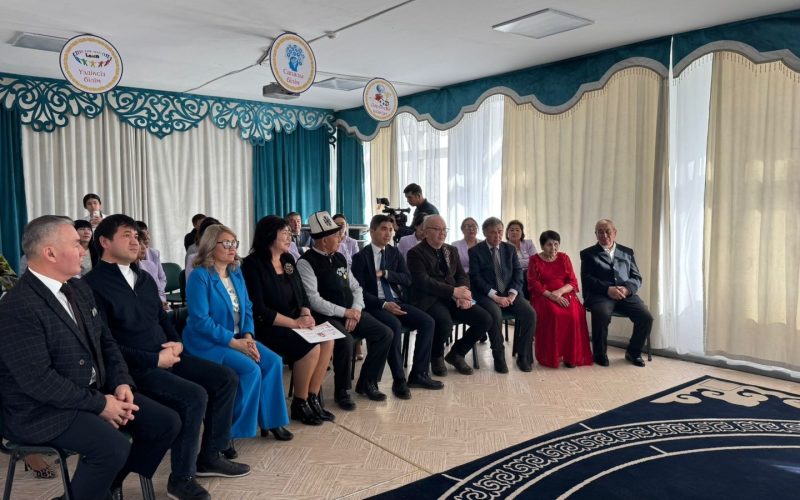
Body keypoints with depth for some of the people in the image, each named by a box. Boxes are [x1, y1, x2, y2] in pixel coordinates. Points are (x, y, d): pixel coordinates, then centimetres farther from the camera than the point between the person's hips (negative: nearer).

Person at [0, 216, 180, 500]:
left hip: (98, 392, 8)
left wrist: (121, 383, -4)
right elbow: (38, 380, -24)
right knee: (114, 446, -31)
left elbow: (105, 341, 12)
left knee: (166, 422, -1)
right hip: (44, 409, -8)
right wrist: (99, 405, -19)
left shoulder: (79, 288, 7)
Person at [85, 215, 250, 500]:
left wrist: (177, 343, 1)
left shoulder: (144, 278, 15)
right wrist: (155, 359, -19)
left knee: (226, 378, -2)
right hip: (135, 368, -8)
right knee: (195, 395, -27)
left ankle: (209, 455, 11)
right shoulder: (94, 285, -12)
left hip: (166, 357, 9)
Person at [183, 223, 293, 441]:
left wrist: (248, 337, -9)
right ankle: (228, 430, -7)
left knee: (273, 361, -12)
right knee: (251, 369, -25)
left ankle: (270, 421, 1)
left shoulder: (236, 272, 8)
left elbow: (247, 308, 9)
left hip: (238, 338, 7)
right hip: (208, 342, -7)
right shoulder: (200, 276, -14)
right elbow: (200, 320, -20)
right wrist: (235, 342, -21)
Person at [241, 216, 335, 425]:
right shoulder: (253, 264, -12)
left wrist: (306, 315, -7)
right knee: (310, 348, -26)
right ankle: (299, 404, -6)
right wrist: (295, 323, -20)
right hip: (268, 327, -7)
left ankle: (313, 398, -3)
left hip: (294, 323, 7)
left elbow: (301, 294, 15)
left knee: (327, 341, -15)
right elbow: (258, 310, -18)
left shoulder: (288, 259, 11)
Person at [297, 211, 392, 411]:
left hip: (351, 312, 7)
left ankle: (367, 383, 10)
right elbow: (313, 300, -18)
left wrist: (356, 310, -7)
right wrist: (344, 312, -19)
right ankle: (342, 391, -9)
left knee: (384, 333, -6)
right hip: (326, 316, -7)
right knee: (345, 340, -34)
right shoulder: (306, 262, -10)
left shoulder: (339, 258, 13)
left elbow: (355, 288, 13)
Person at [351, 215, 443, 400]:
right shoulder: (361, 257, -5)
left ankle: (418, 374, -6)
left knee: (427, 322, -14)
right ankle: (399, 380, -22)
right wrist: (383, 304, -22)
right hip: (375, 305, -6)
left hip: (396, 302, 6)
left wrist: (385, 273, -11)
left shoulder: (394, 253, 12)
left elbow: (407, 280, 4)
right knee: (395, 326, -34)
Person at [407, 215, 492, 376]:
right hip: (429, 299, -6)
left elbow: (462, 275, 14)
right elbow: (424, 282, -16)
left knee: (485, 319, -13)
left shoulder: (452, 250, 18)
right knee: (445, 323, -36)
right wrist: (454, 291, -21)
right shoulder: (415, 253, -4)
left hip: (453, 298, 6)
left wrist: (463, 293, -10)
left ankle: (456, 353, 11)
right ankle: (436, 357, -1)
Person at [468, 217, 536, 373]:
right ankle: (499, 358, -15)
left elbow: (518, 273, 8)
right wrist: (495, 296, -18)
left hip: (509, 293, 4)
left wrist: (512, 294, -10)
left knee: (530, 313, -21)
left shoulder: (510, 249, 13)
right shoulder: (475, 251, 0)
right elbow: (476, 278, -9)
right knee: (496, 315, -34)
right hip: (488, 295, -4)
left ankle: (523, 356, -7)